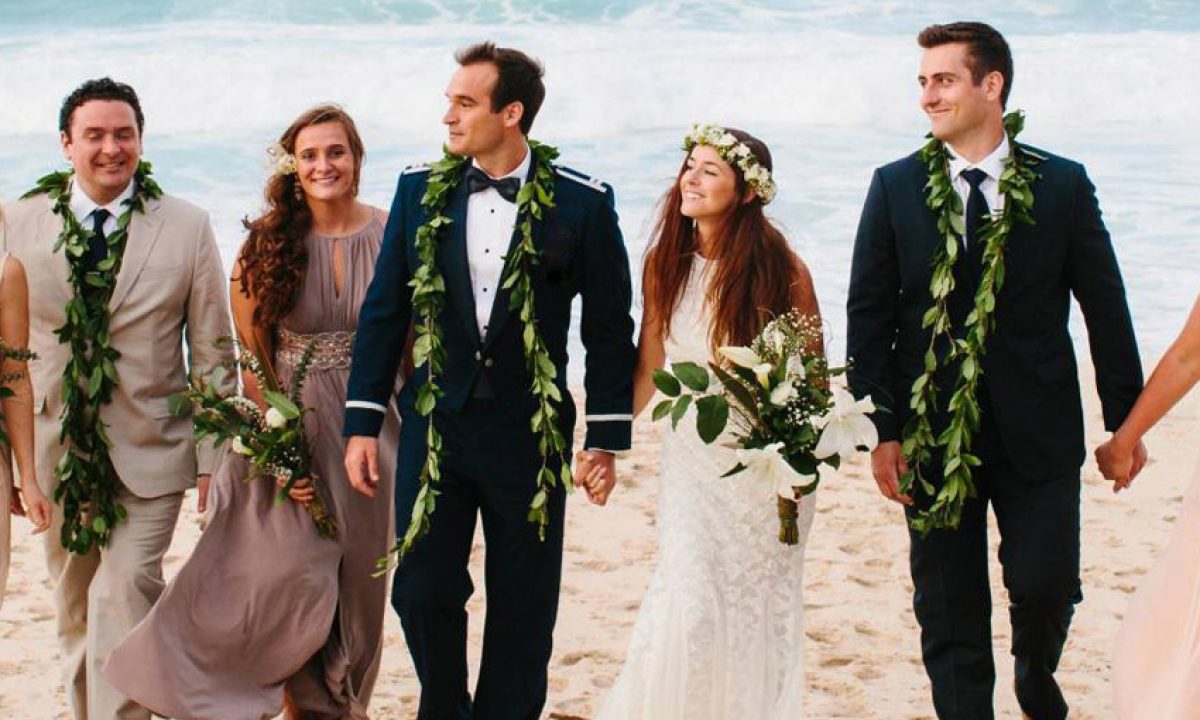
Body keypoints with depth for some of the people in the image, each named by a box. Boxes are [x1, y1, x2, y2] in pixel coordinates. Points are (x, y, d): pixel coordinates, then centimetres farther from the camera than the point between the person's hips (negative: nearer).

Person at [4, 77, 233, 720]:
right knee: (74, 611, 14)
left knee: (124, 592, -13)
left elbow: (211, 351, 1)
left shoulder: (188, 227, -1)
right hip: (54, 450, 2)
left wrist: (214, 455, -2)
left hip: (148, 450, -2)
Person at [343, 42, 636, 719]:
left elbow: (609, 327, -2)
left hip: (530, 433, -2)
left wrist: (607, 438, -3)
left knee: (523, 608, 8)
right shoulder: (421, 190, 1)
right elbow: (384, 309, 5)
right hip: (434, 427, 2)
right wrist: (362, 424, 3)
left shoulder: (582, 203, -6)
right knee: (423, 592, 6)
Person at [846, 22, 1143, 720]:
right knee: (949, 609, 5)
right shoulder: (895, 187, 0)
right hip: (932, 431, 0)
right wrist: (881, 432, -6)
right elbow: (869, 316, 0)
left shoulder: (1063, 184, -1)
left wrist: (1127, 422, 4)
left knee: (1047, 584, 3)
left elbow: (1106, 309, 4)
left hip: (1038, 431, 0)